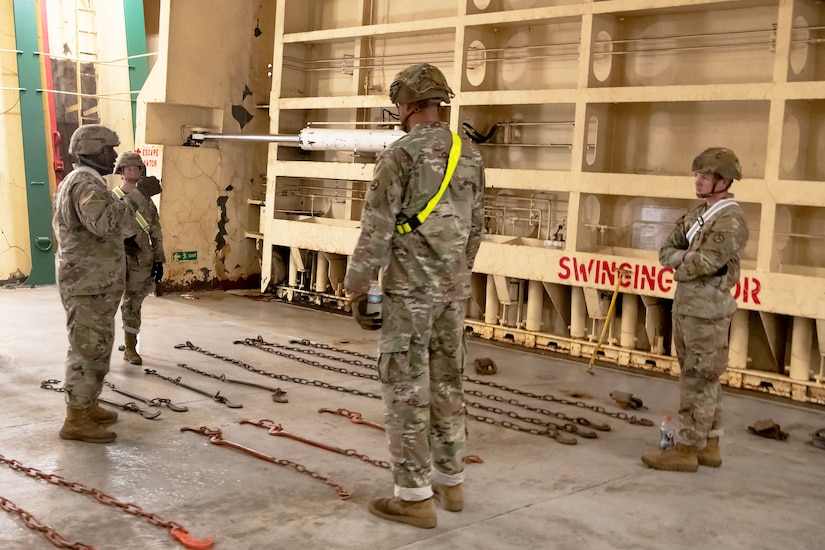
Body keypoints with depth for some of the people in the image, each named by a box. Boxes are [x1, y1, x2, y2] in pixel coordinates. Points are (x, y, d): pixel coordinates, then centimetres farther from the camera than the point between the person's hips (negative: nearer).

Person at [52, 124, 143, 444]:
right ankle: (76, 420, -1)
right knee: (87, 349, -6)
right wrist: (137, 196, -31)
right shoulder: (84, 183, -17)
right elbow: (105, 222, -35)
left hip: (94, 283, 11)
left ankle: (87, 406, 28)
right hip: (88, 286, -11)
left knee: (97, 347, 18)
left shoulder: (85, 182, 18)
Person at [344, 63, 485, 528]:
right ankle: (450, 480, 26)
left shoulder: (401, 155, -12)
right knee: (446, 383, 15)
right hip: (454, 289, 7)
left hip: (409, 289, -7)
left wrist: (357, 288, -5)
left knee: (406, 388, 0)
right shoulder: (471, 156, 8)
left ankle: (415, 496, 4)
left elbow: (377, 229, -13)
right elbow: (475, 229, 13)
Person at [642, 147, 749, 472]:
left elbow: (704, 264, -23)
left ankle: (686, 450, 3)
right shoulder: (697, 214, 14)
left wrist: (680, 269, -4)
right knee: (704, 380, 15)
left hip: (706, 311, -9)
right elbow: (667, 252, 10)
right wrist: (686, 256, -10)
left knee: (697, 381, -3)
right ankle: (708, 446, 23)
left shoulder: (731, 221, -15)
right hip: (685, 307, 9)